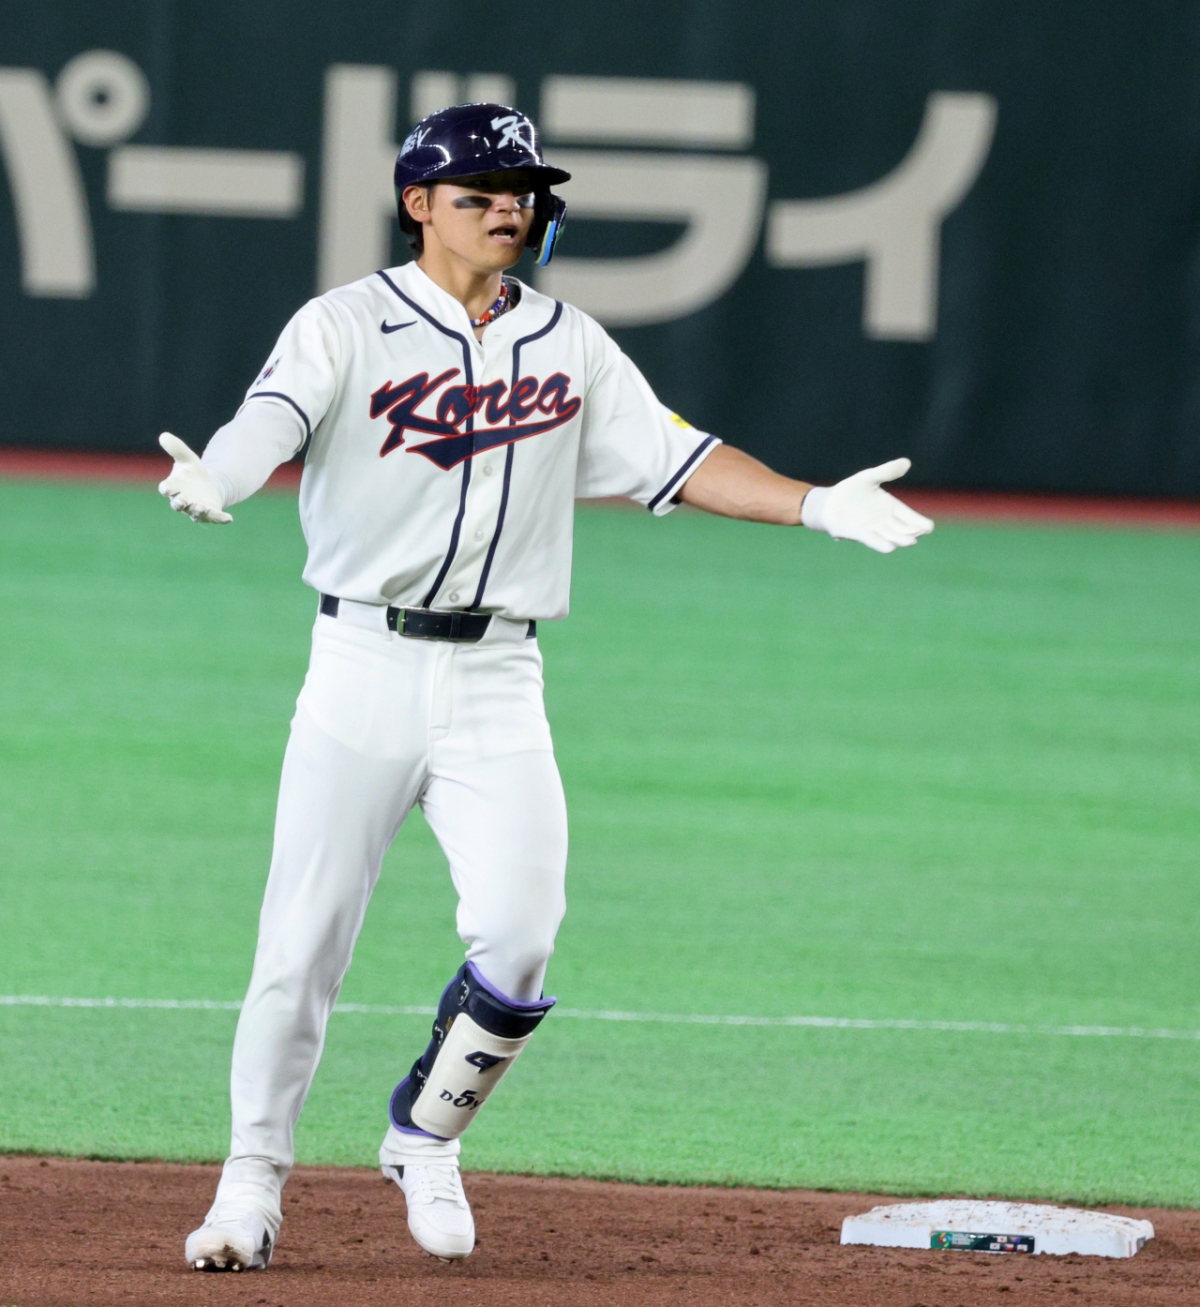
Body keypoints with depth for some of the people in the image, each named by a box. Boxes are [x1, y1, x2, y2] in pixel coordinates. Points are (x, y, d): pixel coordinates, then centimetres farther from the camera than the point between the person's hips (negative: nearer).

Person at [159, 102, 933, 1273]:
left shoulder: (570, 346, 11)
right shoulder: (345, 327, -2)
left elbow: (670, 458, 10)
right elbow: (268, 424, -19)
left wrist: (817, 506, -3)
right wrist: (210, 483, -43)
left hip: (497, 683, 3)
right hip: (363, 664, -3)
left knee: (518, 934, -12)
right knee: (302, 943, -3)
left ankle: (424, 1142, 11)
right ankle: (253, 1180, 11)